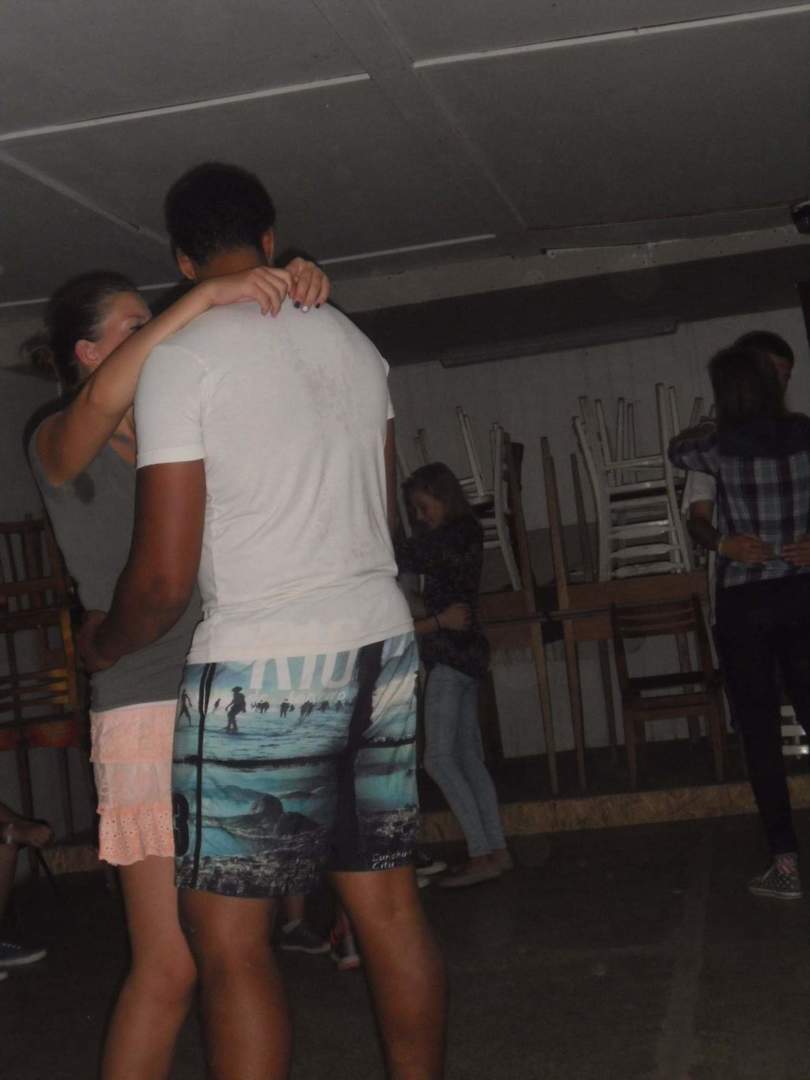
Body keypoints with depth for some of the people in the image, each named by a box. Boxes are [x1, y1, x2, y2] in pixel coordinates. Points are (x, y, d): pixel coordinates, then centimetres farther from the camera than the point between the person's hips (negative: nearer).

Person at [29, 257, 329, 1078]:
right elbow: (102, 400, -25)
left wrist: (297, 291, -7)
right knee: (169, 968, -8)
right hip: (148, 716, -6)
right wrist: (206, 295, -29)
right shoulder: (60, 445, -2)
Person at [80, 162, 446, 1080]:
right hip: (381, 643, 7)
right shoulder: (351, 342, 9)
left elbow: (164, 578, -12)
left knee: (225, 938, 1)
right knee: (387, 900, 14)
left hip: (261, 665, -7)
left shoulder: (182, 357, -10)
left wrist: (104, 646, 7)